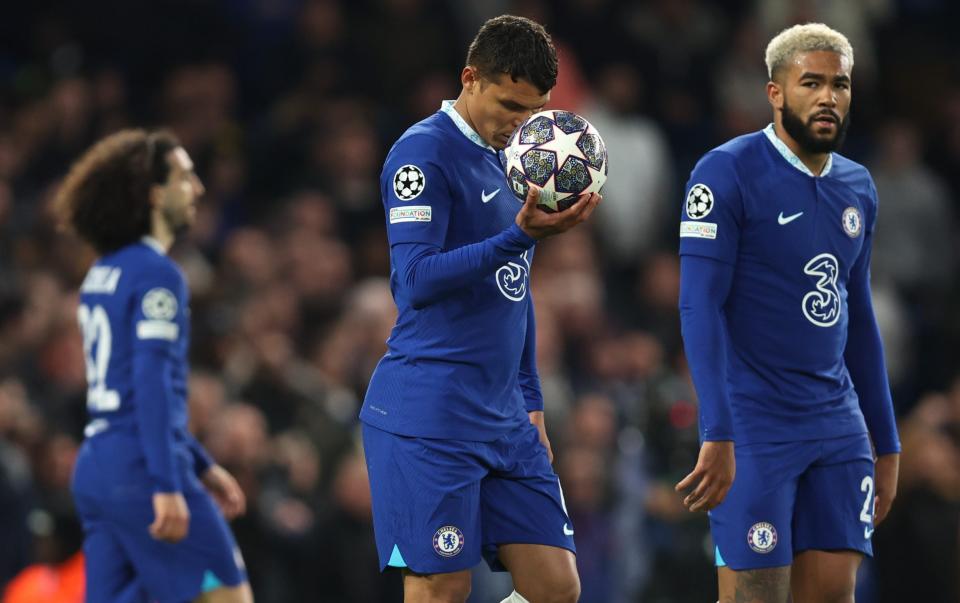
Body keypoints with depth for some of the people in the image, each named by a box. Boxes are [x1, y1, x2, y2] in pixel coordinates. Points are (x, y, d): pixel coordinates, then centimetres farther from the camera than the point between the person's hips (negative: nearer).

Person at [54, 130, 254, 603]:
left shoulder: (103, 275, 18)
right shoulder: (157, 275, -10)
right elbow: (152, 384, -19)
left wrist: (202, 465, 29)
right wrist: (168, 487, -24)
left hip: (95, 471, 9)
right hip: (142, 471, -9)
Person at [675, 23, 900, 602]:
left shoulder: (857, 188, 12)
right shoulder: (728, 173, -9)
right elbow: (700, 306, -14)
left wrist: (887, 445, 19)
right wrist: (718, 435, -23)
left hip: (838, 427, 6)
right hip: (755, 427, -6)